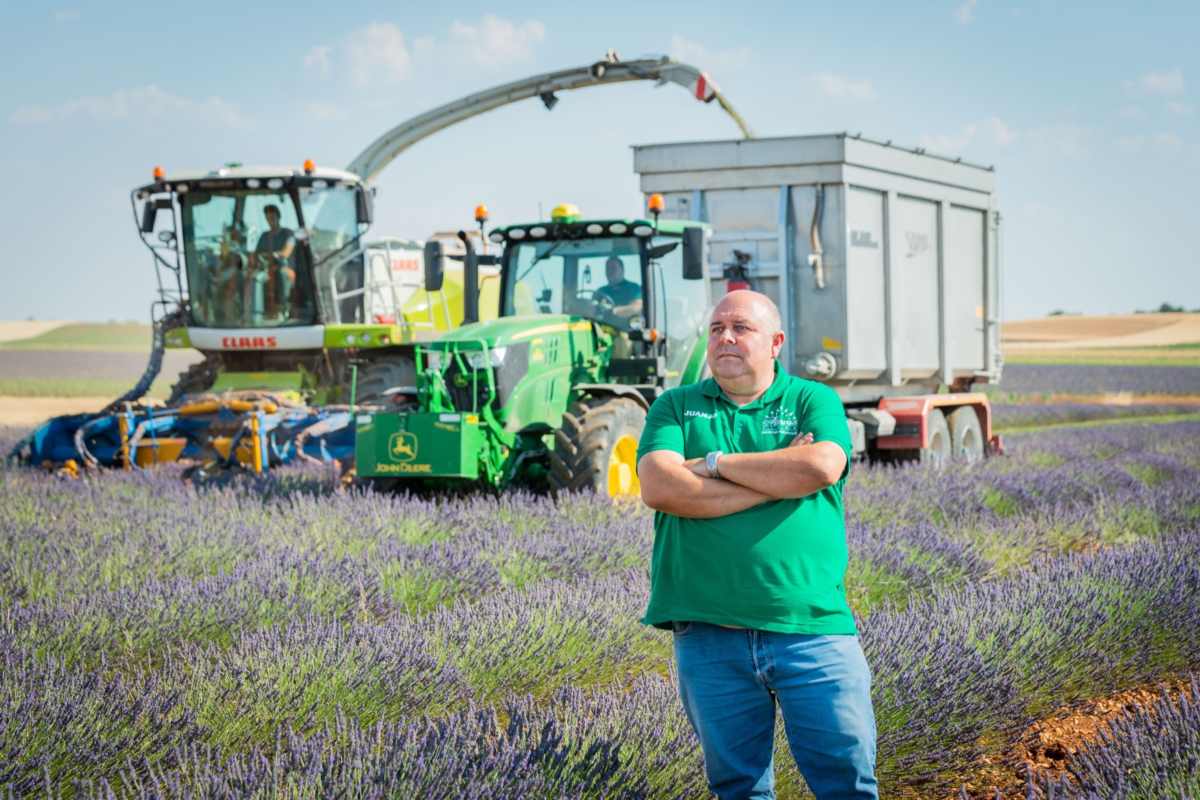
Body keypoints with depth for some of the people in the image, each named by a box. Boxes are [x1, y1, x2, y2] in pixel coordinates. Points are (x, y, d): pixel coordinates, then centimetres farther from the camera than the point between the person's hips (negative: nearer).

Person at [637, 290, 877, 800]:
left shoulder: (814, 400, 8)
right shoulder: (675, 407, 11)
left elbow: (822, 467, -14)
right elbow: (658, 488, -8)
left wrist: (718, 463, -6)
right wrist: (779, 480, -9)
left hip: (812, 629, -1)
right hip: (708, 635, 2)